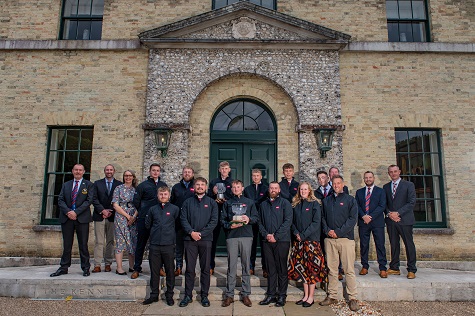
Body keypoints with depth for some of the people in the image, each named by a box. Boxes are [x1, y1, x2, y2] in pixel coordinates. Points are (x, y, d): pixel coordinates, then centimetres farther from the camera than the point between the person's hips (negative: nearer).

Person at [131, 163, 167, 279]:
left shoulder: (164, 185, 10)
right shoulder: (143, 185, 2)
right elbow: (136, 201, 3)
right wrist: (143, 212, 6)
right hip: (144, 219, -2)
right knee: (141, 243, 4)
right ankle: (137, 269, 13)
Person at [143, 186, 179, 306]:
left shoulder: (175, 209, 0)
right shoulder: (153, 209, 7)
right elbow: (147, 225, 17)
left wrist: (170, 233, 10)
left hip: (169, 245, -2)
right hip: (154, 245, 2)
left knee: (170, 271, 6)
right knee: (154, 271, 9)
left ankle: (169, 295, 18)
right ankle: (154, 295, 23)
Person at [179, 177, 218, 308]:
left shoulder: (211, 202, 7)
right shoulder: (187, 202, 10)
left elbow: (214, 221, -1)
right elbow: (183, 219, 2)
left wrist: (201, 233, -10)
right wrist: (191, 232, -12)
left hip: (205, 239, 0)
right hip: (190, 239, 1)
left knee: (205, 269, 5)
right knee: (189, 269, 4)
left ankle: (204, 296, 16)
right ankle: (188, 296, 15)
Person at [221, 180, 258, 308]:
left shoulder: (250, 202, 14)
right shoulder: (228, 203, 15)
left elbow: (256, 217, 10)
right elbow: (222, 219, 10)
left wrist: (249, 219, -10)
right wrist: (229, 225, -9)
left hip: (246, 236, 0)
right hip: (231, 236, 0)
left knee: (246, 265, 3)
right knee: (231, 266, 0)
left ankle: (245, 294, 11)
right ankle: (229, 295, 8)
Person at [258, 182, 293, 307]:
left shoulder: (285, 203, 1)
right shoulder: (263, 204, 14)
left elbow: (287, 221, -8)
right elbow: (260, 222, 12)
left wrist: (276, 236, -13)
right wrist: (266, 234, -5)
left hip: (282, 240, -3)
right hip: (267, 241, 4)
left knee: (282, 269, 3)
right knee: (270, 269, 9)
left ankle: (282, 296, 12)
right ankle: (271, 295, 17)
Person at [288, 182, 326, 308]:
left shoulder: (314, 204, -1)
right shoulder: (295, 204, 11)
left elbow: (316, 222, -9)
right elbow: (292, 221, 11)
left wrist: (304, 235, -13)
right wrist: (296, 233, -6)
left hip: (311, 240, -4)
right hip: (298, 241, 4)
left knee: (312, 268, -1)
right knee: (301, 267, 6)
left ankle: (310, 298, 7)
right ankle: (305, 296, 15)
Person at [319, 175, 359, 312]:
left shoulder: (350, 200, 4)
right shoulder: (326, 200, 15)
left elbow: (352, 219, -5)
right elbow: (323, 217, 13)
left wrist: (338, 232, -11)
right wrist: (327, 230, -5)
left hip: (346, 238, -3)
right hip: (329, 239, 3)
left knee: (349, 270, -1)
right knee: (332, 269, 8)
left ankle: (353, 298, 7)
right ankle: (332, 296, 17)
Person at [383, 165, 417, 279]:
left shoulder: (408, 185, 2)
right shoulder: (386, 187, 14)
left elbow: (411, 202, -6)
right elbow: (384, 203, 12)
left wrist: (398, 213, -13)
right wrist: (389, 214, -7)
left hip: (404, 219, -3)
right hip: (391, 220, 4)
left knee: (409, 244, 0)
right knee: (394, 244, 8)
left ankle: (411, 270, 8)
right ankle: (394, 268, 15)